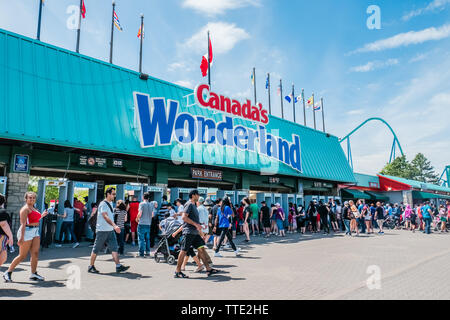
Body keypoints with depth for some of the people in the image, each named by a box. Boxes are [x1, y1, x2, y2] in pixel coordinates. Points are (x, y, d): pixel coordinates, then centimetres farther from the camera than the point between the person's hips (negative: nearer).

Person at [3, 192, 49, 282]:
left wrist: (42, 215, 23)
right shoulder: (25, 208, -10)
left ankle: (33, 274, 11)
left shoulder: (33, 208, 17)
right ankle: (8, 272, 14)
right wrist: (21, 237, -24)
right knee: (22, 256, -2)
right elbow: (23, 224, -18)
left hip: (36, 232, 8)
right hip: (26, 231, -8)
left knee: (35, 253, 4)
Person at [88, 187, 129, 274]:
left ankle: (118, 266, -5)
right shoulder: (103, 204, -15)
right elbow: (105, 216, -28)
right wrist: (114, 225, -40)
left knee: (114, 247, -2)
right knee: (96, 249, 6)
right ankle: (91, 266, 21)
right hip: (102, 230, -7)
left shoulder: (111, 203, 13)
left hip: (110, 230, 8)